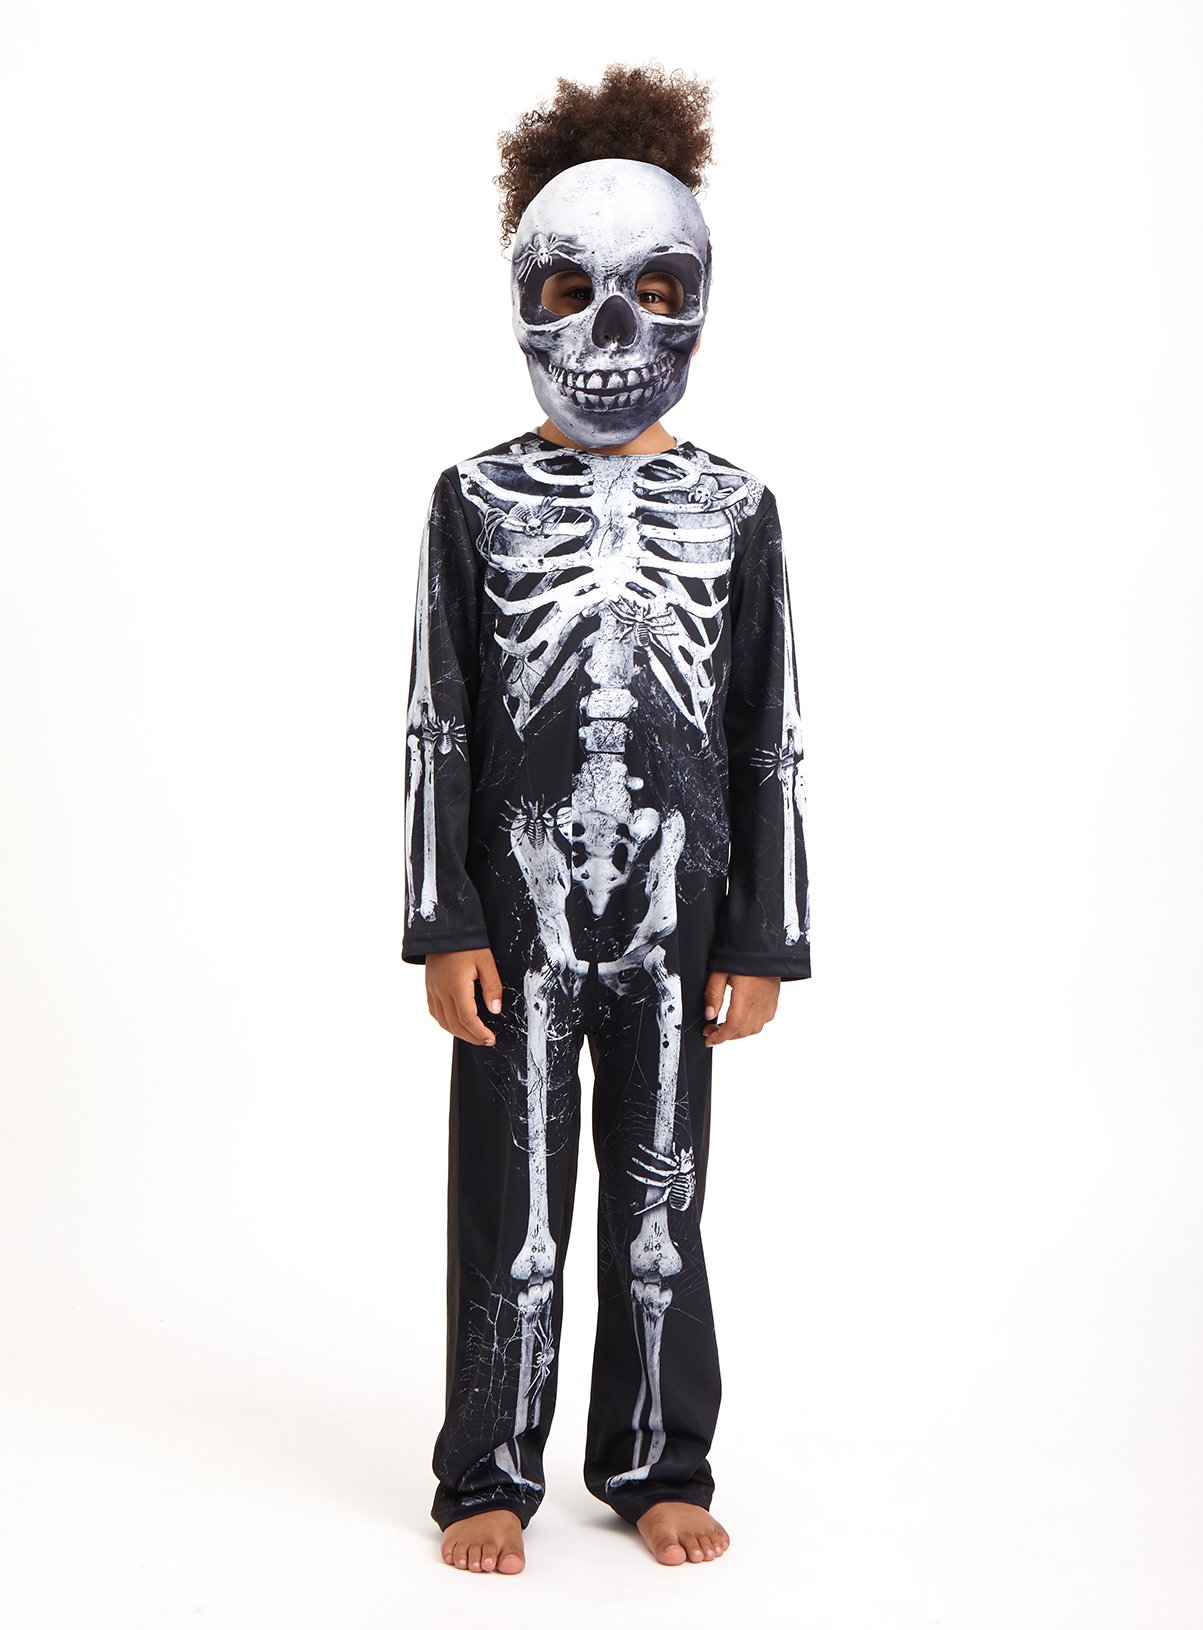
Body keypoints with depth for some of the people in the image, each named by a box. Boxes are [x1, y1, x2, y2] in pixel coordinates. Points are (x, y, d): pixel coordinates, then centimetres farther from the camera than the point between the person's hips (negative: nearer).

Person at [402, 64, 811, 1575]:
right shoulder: (480, 498, 1)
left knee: (661, 1196, 11)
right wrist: (445, 924, -5)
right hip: (520, 917, -1)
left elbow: (769, 741, 5)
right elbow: (438, 727, 0)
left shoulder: (731, 510, 4)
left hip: (678, 915, 1)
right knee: (513, 1197, 7)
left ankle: (657, 1466, 26)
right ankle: (491, 1474, 22)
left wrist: (763, 939, 1)